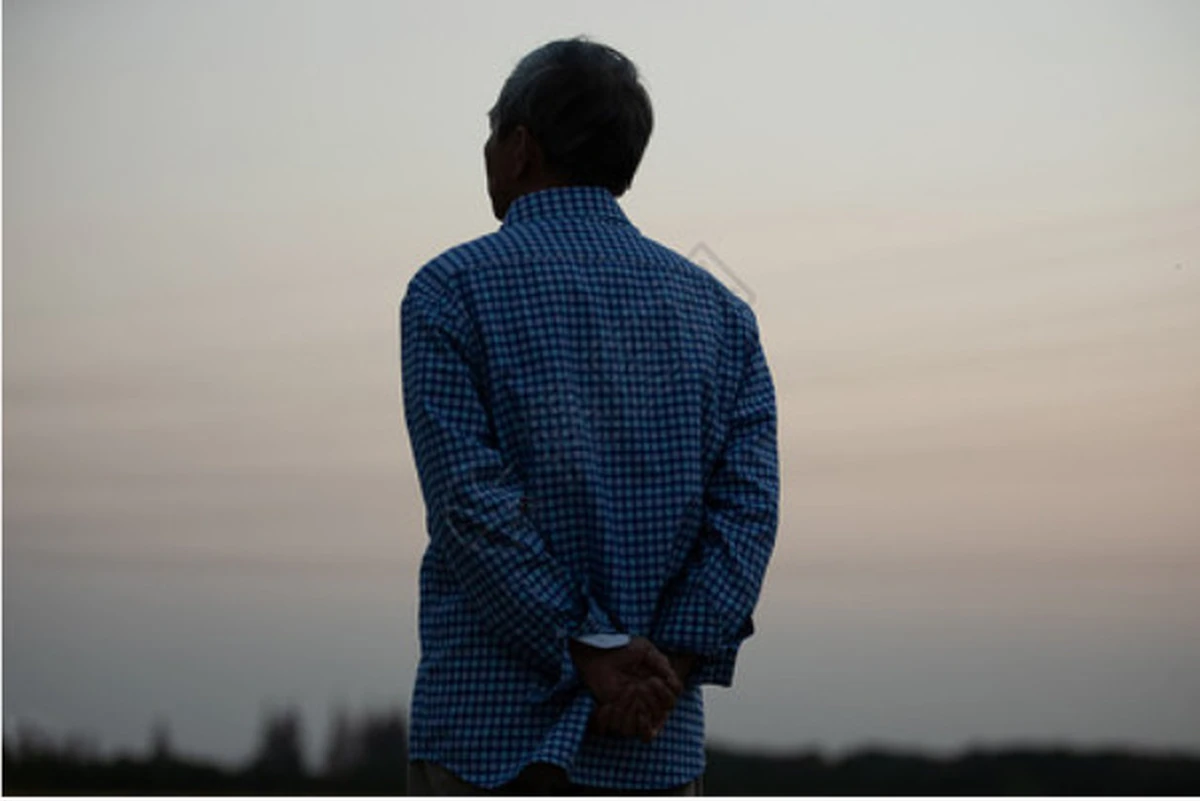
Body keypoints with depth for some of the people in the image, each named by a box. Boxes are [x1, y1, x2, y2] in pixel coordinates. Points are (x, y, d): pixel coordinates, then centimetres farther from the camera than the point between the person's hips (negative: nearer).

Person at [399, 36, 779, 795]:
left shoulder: (451, 290, -1)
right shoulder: (720, 311, 10)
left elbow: (471, 502, -13)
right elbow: (748, 508, -2)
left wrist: (595, 654, -12)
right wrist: (671, 663, -8)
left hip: (489, 729, -3)